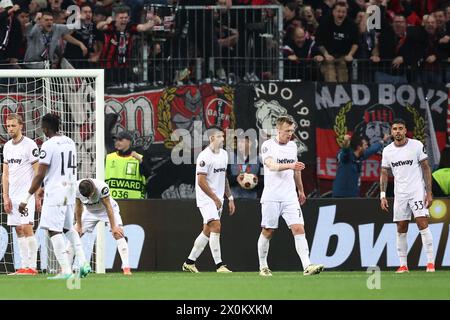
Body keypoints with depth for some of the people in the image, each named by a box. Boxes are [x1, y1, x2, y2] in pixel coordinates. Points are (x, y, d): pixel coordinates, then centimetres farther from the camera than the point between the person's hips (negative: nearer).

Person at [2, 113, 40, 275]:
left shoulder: (30, 145, -7)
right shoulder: (7, 146, 14)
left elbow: (37, 172, -7)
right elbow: (5, 174, 16)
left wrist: (37, 197, -10)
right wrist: (6, 197, 8)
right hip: (13, 195, 7)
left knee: (26, 228, -13)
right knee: (19, 230, 5)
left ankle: (32, 266, -11)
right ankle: (24, 266, 7)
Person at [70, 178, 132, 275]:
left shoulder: (102, 187, -37)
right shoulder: (76, 188, -27)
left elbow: (108, 207, -29)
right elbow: (78, 207, -12)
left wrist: (113, 227, -26)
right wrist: (78, 226, -5)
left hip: (106, 209, -4)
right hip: (90, 212, 4)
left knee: (118, 234, -21)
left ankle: (126, 268, -24)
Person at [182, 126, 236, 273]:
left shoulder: (223, 154, 13)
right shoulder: (205, 156, -14)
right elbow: (201, 181, -17)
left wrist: (230, 198, 17)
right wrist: (215, 198, -15)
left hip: (218, 199, 9)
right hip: (206, 199, -9)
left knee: (207, 231, 9)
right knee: (216, 227, -18)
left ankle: (189, 263, 18)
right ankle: (219, 265, -18)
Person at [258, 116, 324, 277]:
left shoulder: (292, 146, 12)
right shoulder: (268, 146, -6)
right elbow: (272, 166, -24)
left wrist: (301, 190, 31)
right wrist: (290, 166, -38)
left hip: (290, 197, 4)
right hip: (271, 197, -4)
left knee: (298, 229, -10)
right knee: (267, 232, 3)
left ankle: (307, 266, -19)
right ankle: (263, 266, 19)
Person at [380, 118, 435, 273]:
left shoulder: (416, 145, -3)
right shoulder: (387, 151, 6)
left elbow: (426, 168, -1)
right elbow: (384, 173, 11)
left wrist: (429, 192, -7)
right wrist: (382, 195, 1)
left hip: (417, 191, -3)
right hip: (399, 194, 4)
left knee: (422, 224, -14)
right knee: (401, 229, 2)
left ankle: (430, 262, -13)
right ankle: (403, 265, 8)